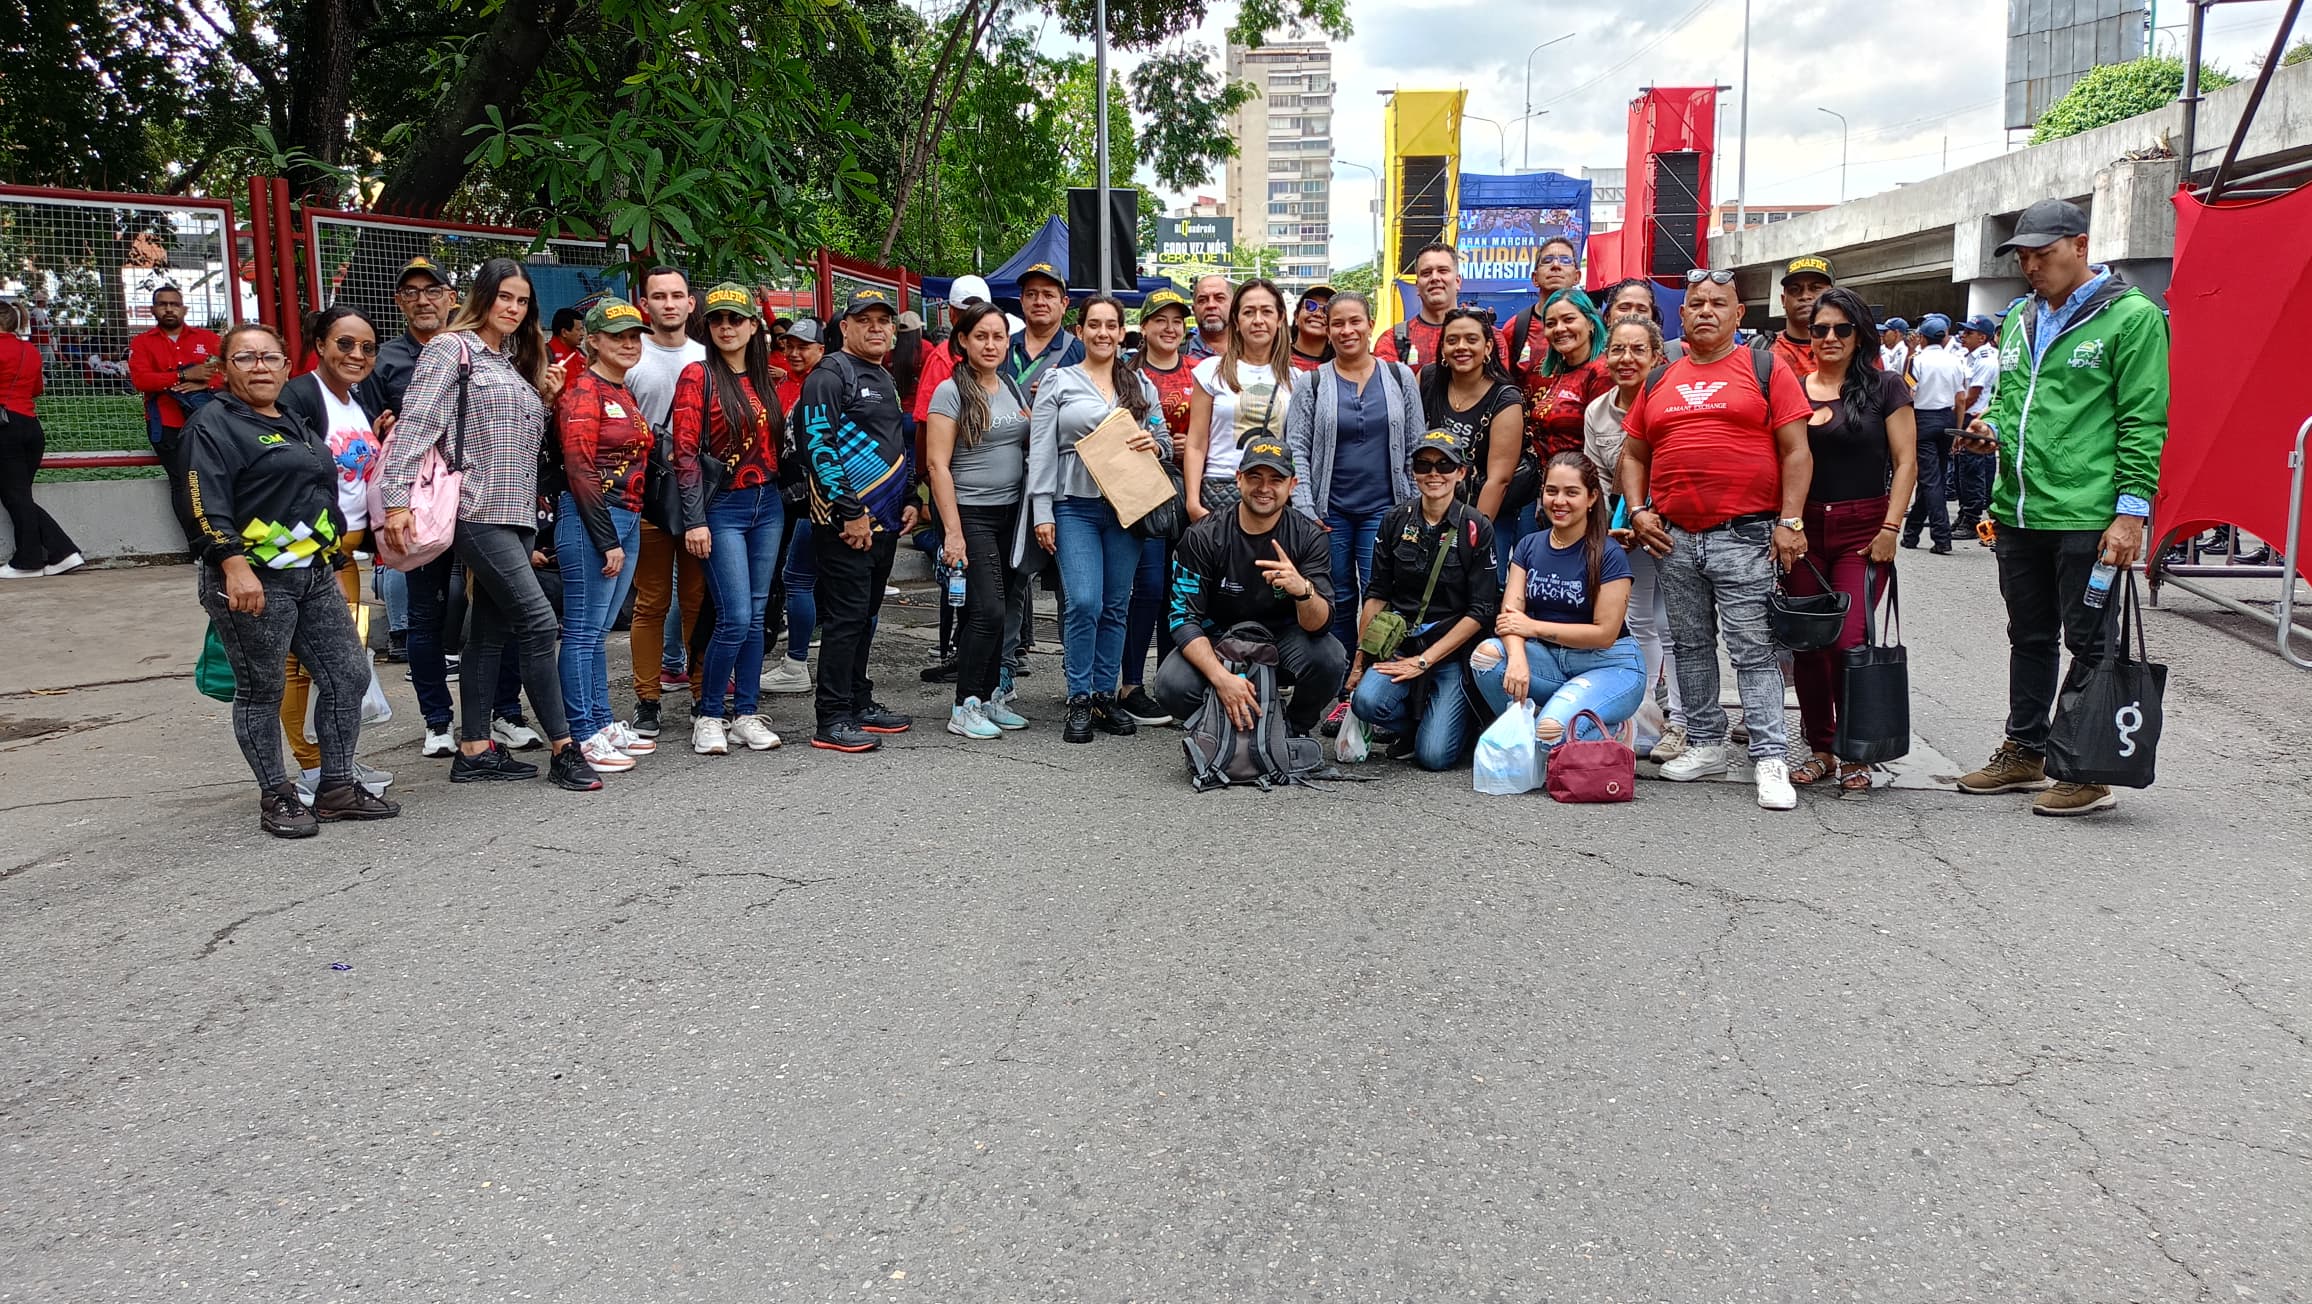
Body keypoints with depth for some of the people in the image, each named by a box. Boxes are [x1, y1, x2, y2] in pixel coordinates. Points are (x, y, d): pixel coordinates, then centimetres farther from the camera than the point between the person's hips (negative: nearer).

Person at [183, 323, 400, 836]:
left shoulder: (294, 423, 18)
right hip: (252, 582, -8)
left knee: (350, 676, 6)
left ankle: (337, 789, 16)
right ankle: (276, 799, 13)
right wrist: (235, 568, -25)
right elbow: (207, 507, -16)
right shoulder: (214, 424, -6)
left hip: (314, 576, 8)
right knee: (261, 692, 2)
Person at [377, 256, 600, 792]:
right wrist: (396, 501, -21)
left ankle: (475, 750, 14)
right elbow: (415, 423, -13)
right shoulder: (452, 348, -4)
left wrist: (546, 400, 7)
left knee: (490, 629, 9)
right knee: (538, 621, -13)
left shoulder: (516, 364, 20)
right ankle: (564, 751, -8)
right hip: (478, 511, -8)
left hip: (516, 513, 8)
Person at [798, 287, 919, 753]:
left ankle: (859, 702, 24)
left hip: (885, 521, 9)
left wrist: (908, 501, 15)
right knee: (846, 617, -8)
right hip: (845, 522, -9)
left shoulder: (886, 380, 19)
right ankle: (833, 721, -4)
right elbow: (818, 446, -17)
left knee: (866, 616, 14)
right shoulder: (830, 375, -9)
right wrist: (850, 512, -19)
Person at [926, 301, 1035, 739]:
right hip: (971, 513, -6)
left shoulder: (1014, 388, 12)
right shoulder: (951, 391, -7)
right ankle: (964, 708, -2)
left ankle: (990, 696, 18)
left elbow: (1032, 448, 23)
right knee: (987, 609, -11)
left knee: (993, 609, 9)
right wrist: (952, 531, -16)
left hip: (1011, 512, 6)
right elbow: (937, 464, -11)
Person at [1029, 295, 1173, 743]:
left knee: (1116, 606, 6)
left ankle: (1105, 696, 17)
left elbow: (1165, 439, 17)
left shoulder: (1141, 385, 13)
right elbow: (1041, 451, 0)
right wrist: (1042, 512, -7)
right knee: (1084, 603, -13)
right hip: (1075, 507, -3)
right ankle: (1080, 701, 0)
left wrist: (1153, 442, -8)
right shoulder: (1058, 383, 5)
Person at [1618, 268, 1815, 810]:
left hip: (1745, 536, -5)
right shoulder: (1658, 380, 14)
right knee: (1691, 646, 12)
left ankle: (1770, 759, -1)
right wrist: (1639, 511, 4)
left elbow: (1795, 450, -2)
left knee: (1753, 650, -5)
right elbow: (1633, 454, 18)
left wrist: (1790, 521, -10)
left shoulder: (1765, 369, 3)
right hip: (1674, 538, 5)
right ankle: (1706, 745, 24)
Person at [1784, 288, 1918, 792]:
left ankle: (1854, 754, 5)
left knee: (1848, 641, -10)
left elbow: (1905, 461, -1)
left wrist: (1890, 528, -9)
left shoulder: (1885, 387, 3)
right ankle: (1820, 748, 17)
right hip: (1802, 528, 3)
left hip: (1862, 531, -3)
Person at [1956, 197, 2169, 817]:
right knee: (2029, 638, 16)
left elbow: (2144, 423, -10)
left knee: (2089, 645, 1)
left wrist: (2130, 511, -15)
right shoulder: (2020, 320, 15)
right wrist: (1993, 427, 4)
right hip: (2019, 513, 7)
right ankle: (2024, 753, 28)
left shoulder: (2131, 317, -6)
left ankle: (2089, 772, 9)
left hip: (2088, 519, -7)